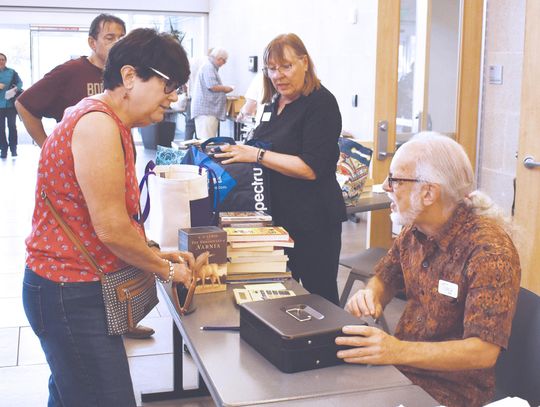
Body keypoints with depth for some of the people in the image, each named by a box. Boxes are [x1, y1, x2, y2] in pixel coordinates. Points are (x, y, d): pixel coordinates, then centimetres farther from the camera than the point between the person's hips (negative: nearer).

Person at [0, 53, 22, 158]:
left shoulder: (12, 72, 5)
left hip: (11, 104, -1)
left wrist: (16, 88, -20)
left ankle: (13, 148, 10)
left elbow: (20, 82, 2)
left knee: (12, 126, 3)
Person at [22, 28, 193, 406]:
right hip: (71, 296, -11)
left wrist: (156, 255, 10)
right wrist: (166, 269, -8)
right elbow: (111, 229, -21)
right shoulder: (98, 124, -21)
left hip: (70, 289, 11)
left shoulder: (111, 123, 12)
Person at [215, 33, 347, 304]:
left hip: (313, 221, -8)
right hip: (278, 216, 8)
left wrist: (257, 155, -21)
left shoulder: (321, 103, -13)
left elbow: (311, 168, -22)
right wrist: (239, 151, 8)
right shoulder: (274, 103, 11)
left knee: (319, 295, 3)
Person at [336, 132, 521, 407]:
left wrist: (399, 351, -37)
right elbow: (385, 278, 15)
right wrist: (370, 297, -9)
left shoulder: (490, 250, -22)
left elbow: (483, 351, -26)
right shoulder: (413, 231, 0)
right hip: (400, 364, 7)